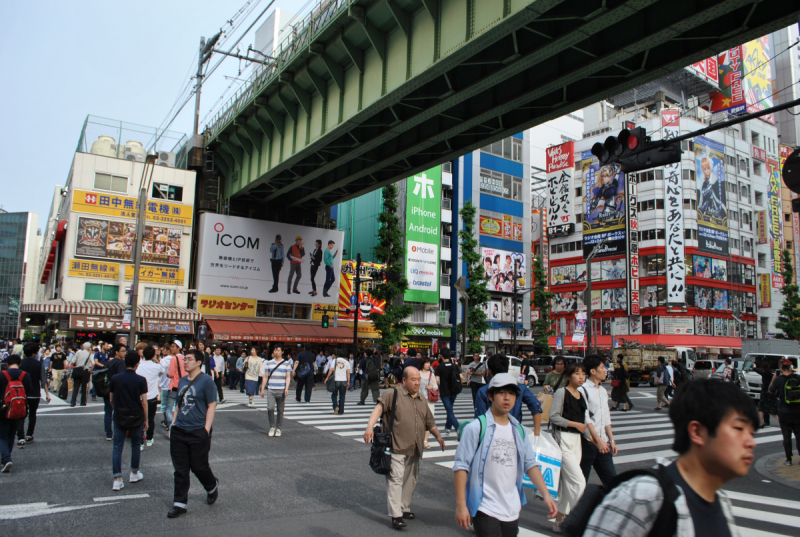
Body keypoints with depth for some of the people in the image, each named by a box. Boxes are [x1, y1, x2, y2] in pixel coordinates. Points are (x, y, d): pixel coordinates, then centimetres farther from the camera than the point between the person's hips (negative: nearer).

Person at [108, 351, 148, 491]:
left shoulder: (115, 378, -4)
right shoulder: (141, 380, -11)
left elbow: (111, 399, 4)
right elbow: (144, 402, -9)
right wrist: (146, 419, 2)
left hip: (119, 417, 1)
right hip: (136, 417, -1)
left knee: (117, 447, 5)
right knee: (135, 445, 16)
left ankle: (117, 480, 0)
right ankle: (134, 474, 27)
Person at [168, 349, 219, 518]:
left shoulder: (206, 381, -9)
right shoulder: (182, 381, 10)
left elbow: (212, 406, -10)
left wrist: (206, 429, -15)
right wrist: (173, 424, 13)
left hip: (198, 432, -6)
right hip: (179, 432, 6)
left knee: (199, 466, 6)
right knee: (180, 469, 7)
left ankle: (212, 487, 34)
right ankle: (180, 503, 17)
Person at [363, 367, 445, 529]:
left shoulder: (422, 401, 16)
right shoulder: (393, 394, -5)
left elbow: (429, 422, 25)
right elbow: (378, 408, -16)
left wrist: (438, 436, 12)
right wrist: (370, 427, -30)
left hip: (414, 450, 7)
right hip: (396, 448, -7)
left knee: (410, 480, 15)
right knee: (396, 479, -7)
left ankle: (404, 508, 31)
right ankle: (396, 515, -1)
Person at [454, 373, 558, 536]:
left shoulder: (519, 430, 8)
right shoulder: (476, 428, -10)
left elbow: (530, 464, 9)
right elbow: (461, 466, -12)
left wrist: (545, 494, -3)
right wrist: (461, 505, -17)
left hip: (512, 510, 6)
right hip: (485, 510, -5)